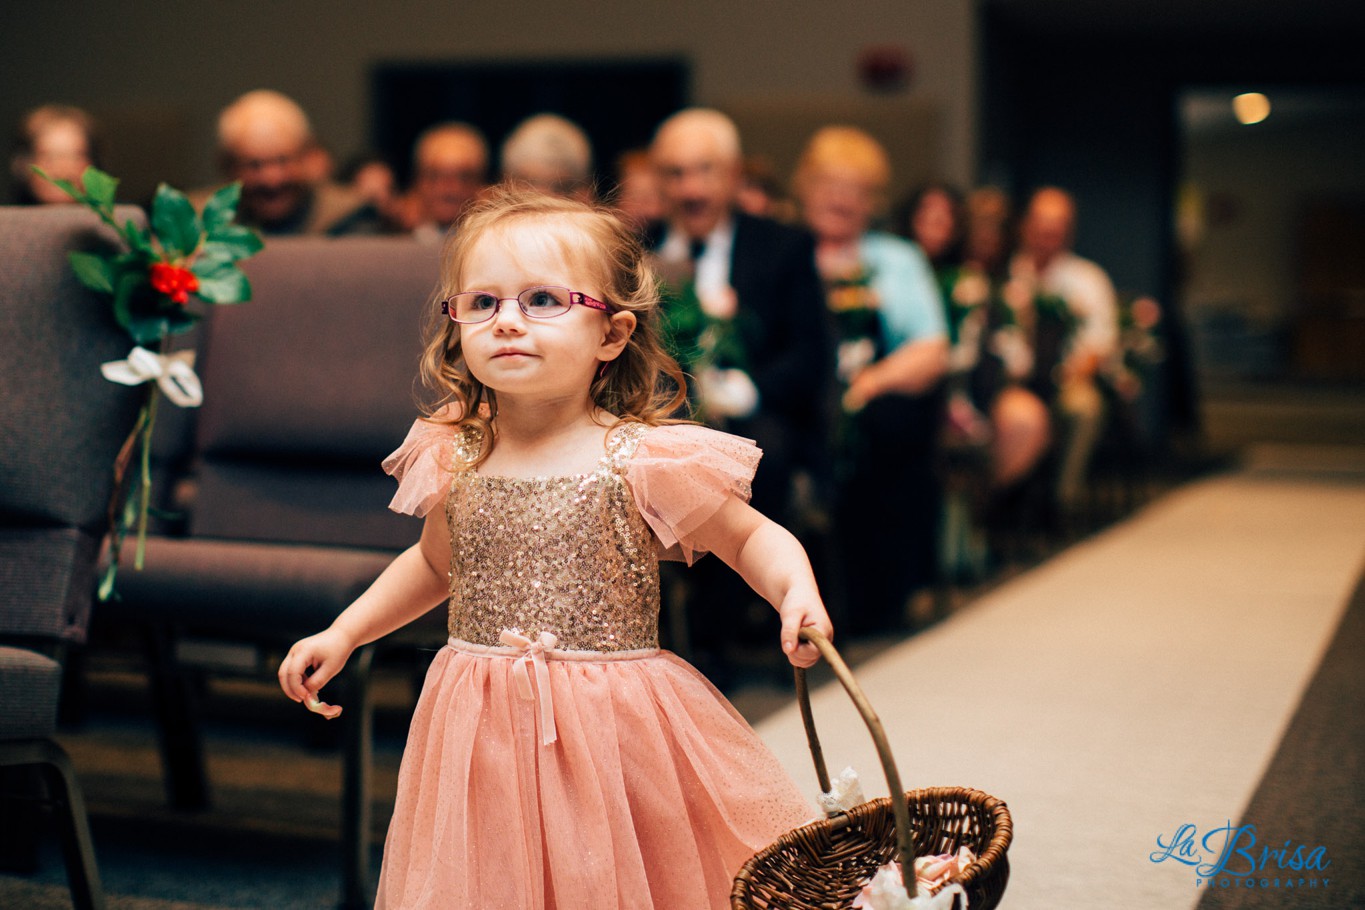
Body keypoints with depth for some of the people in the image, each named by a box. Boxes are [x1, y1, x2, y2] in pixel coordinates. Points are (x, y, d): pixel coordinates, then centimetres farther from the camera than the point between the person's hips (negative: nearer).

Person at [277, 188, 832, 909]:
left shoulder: (644, 462, -13)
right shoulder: (451, 458, 1)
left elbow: (753, 538, -1)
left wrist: (796, 591, -20)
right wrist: (341, 635, 15)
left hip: (608, 730, -3)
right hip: (482, 734, 4)